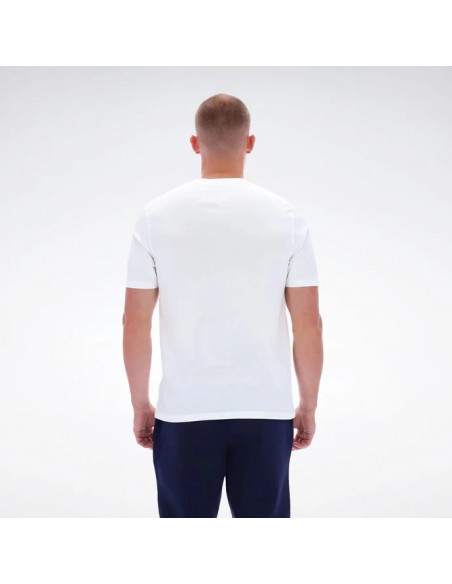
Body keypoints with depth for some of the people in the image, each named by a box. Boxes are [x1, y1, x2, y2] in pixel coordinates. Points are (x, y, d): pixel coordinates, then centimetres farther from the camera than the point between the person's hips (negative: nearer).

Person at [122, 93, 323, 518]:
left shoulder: (156, 216, -5)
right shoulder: (285, 217, -4)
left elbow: (135, 325, -4)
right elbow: (309, 327, -4)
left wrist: (140, 404, 8)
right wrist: (308, 405, 8)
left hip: (184, 413, 0)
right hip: (265, 412, 0)